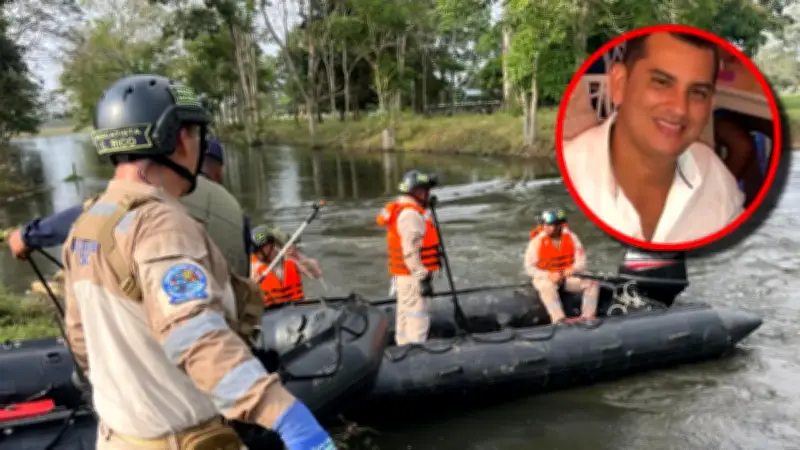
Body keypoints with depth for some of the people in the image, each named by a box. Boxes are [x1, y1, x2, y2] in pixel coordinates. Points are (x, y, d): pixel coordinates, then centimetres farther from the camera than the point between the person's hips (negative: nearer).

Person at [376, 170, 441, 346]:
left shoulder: (403, 209, 15)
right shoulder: (410, 213, -19)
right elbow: (411, 251, -25)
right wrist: (423, 277, -22)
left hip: (404, 274, 11)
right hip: (412, 275, -11)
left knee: (406, 315, 17)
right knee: (417, 317, -7)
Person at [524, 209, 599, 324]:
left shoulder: (571, 237, -2)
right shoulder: (537, 241, -10)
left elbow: (581, 261, -1)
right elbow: (529, 268, -9)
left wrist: (573, 269, -25)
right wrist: (549, 275, -24)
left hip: (568, 276, 4)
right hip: (545, 278, -3)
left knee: (592, 283, -17)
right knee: (547, 287, -38)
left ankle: (587, 317, -20)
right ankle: (559, 320, -45)